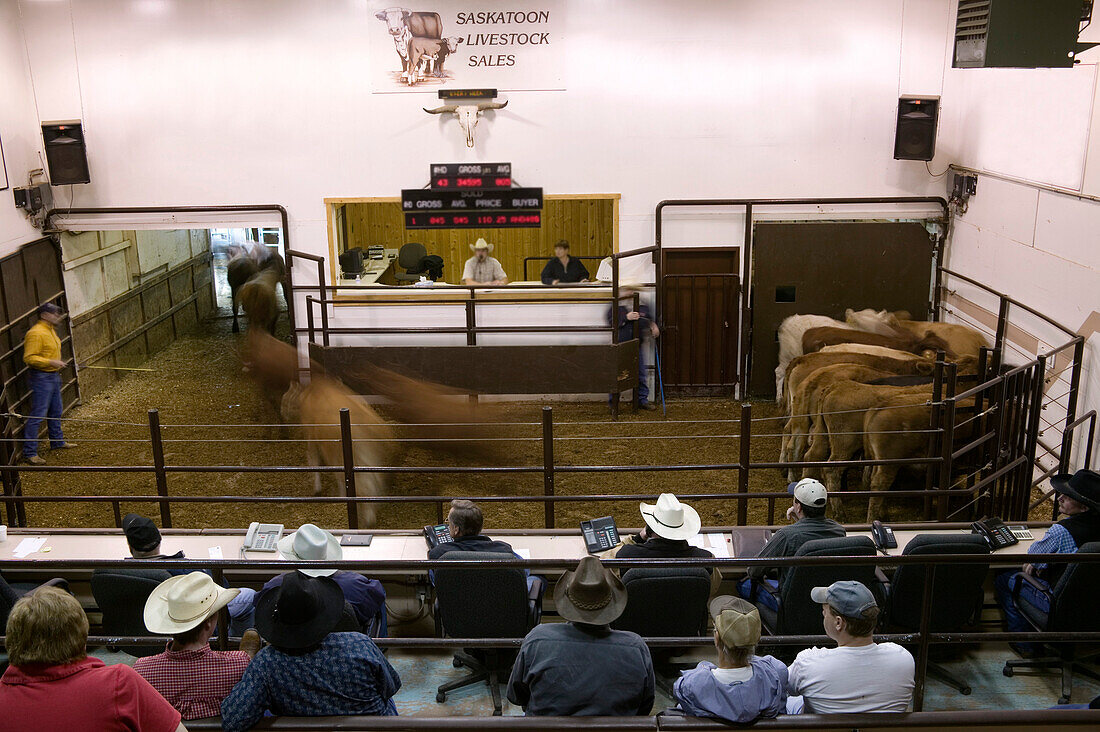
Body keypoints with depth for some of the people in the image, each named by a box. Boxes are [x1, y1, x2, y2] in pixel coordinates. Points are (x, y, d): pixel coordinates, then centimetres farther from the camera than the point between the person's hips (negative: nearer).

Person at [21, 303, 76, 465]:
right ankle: (29, 452, -3)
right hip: (41, 378, -10)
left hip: (54, 376, 10)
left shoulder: (50, 329, 11)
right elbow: (29, 358, -25)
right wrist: (51, 362, -30)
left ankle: (57, 441, 37)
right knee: (37, 415, -8)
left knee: (56, 411, 21)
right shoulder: (36, 333, -20)